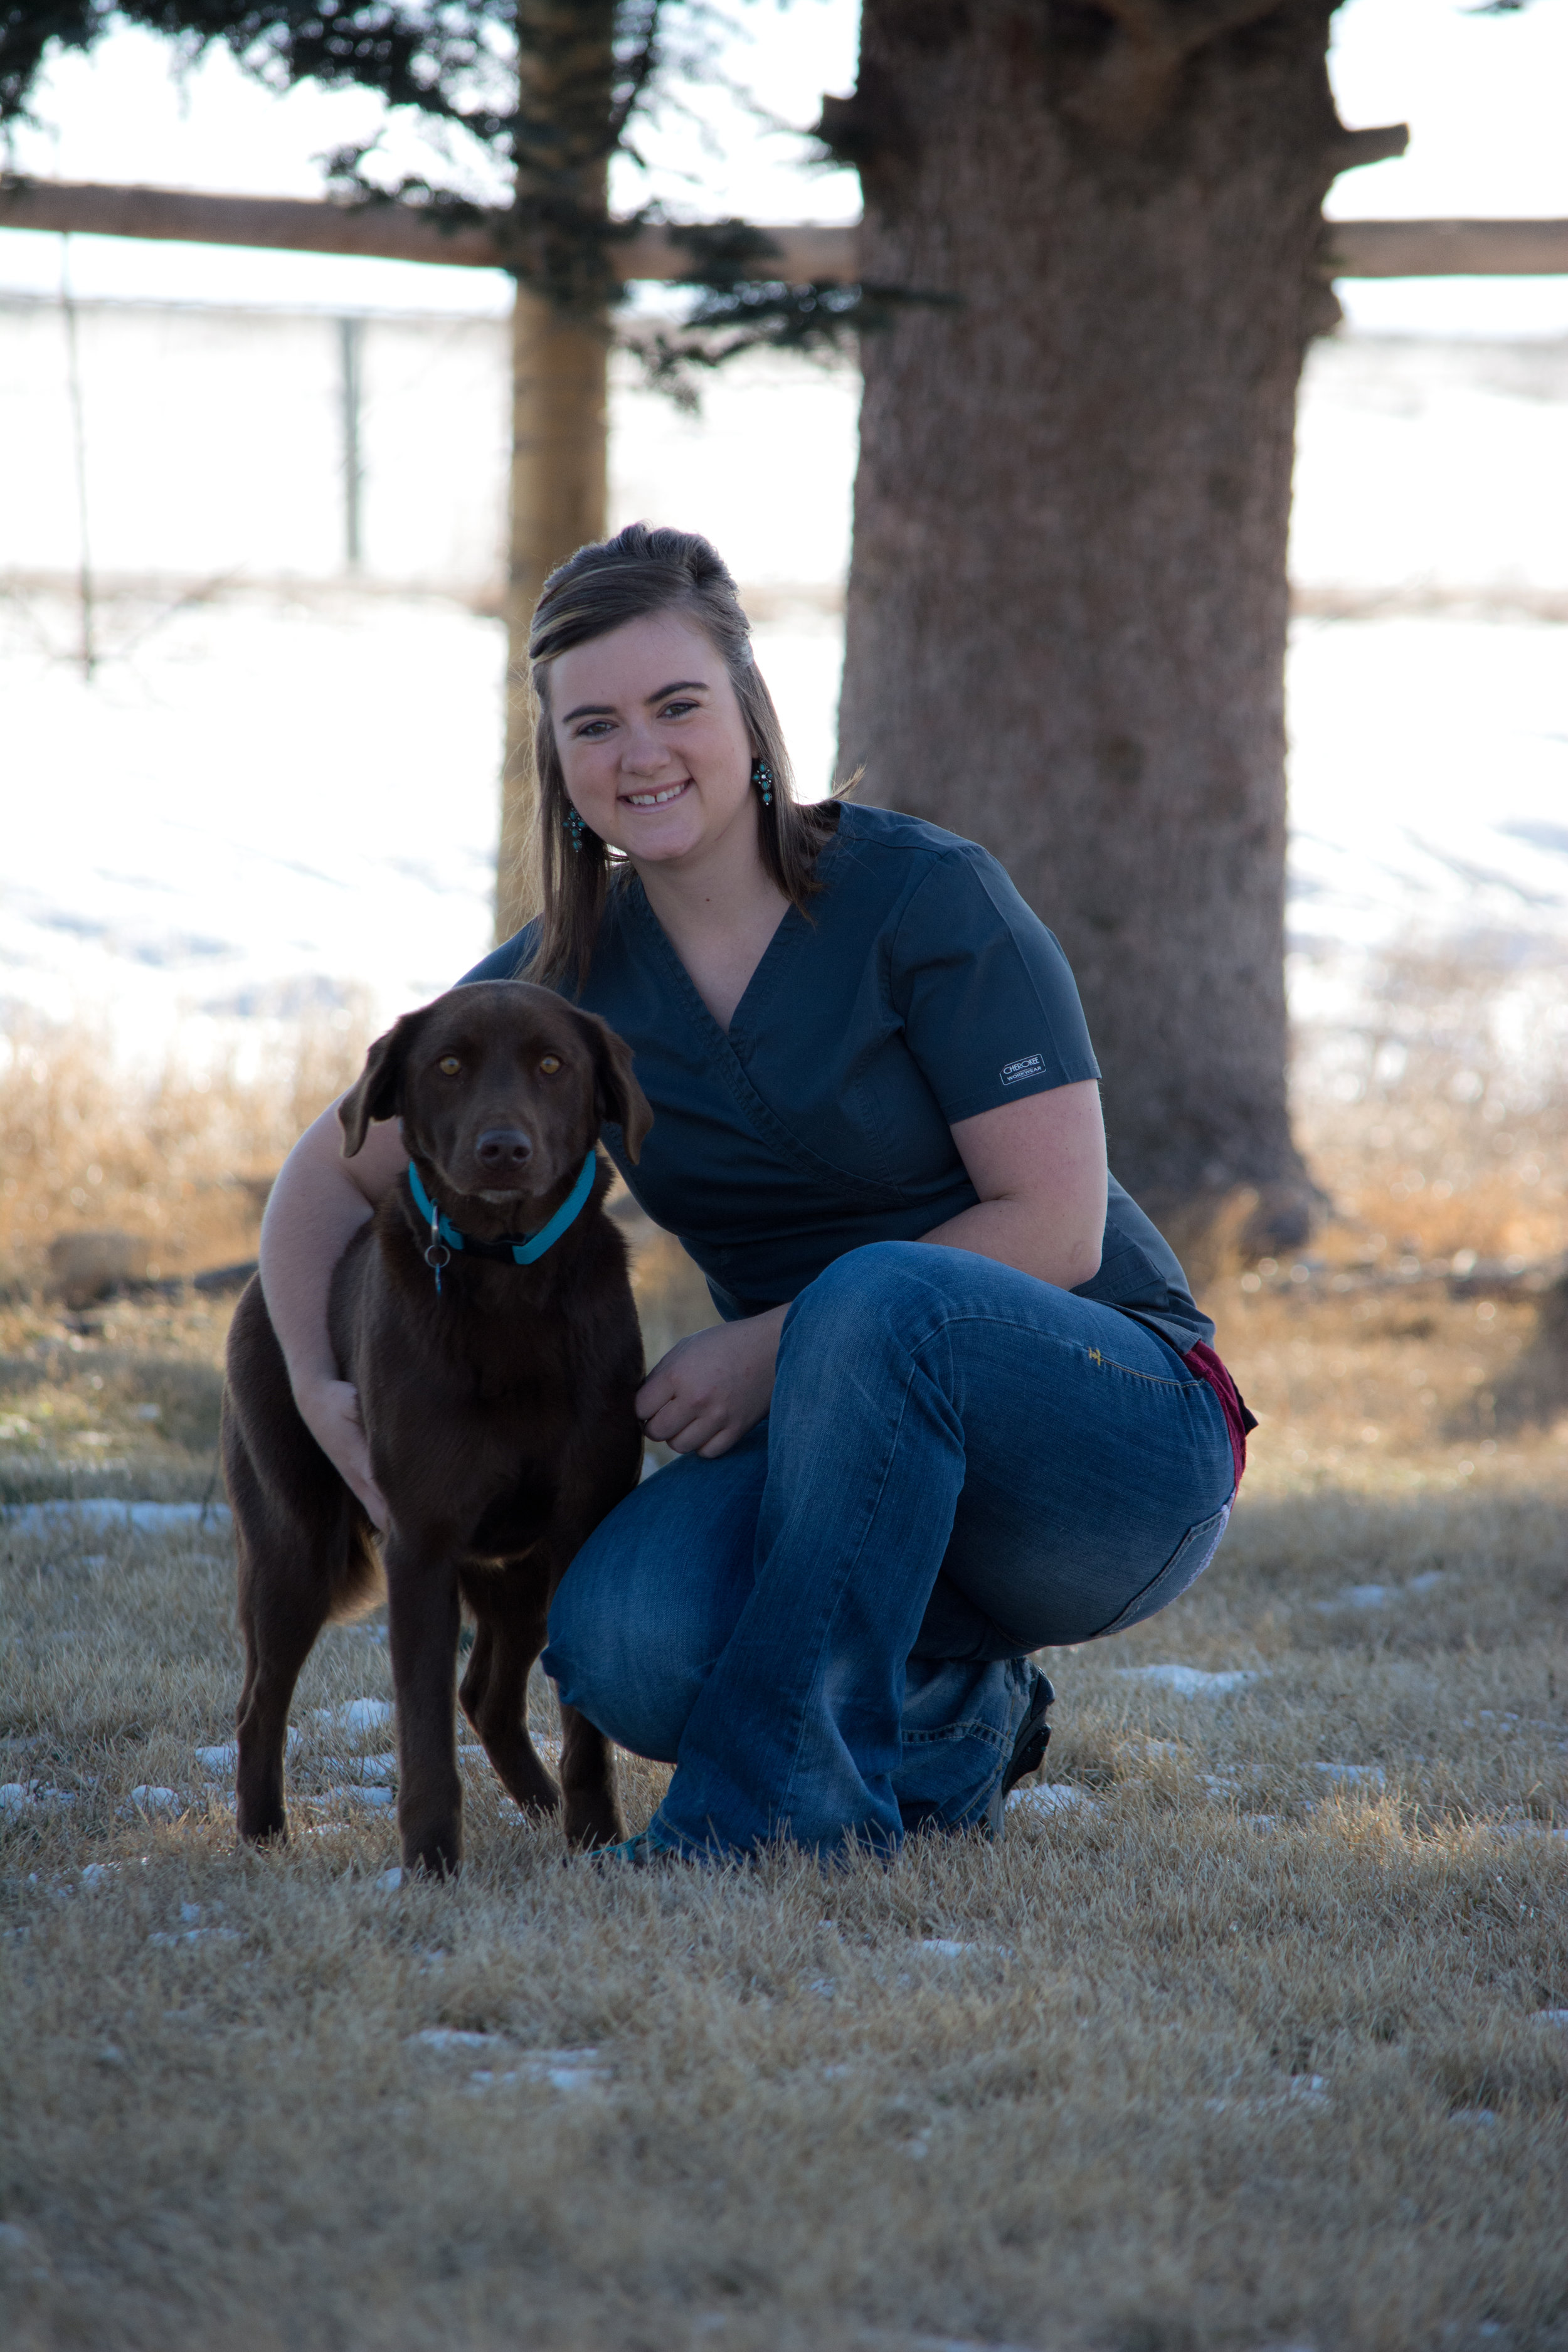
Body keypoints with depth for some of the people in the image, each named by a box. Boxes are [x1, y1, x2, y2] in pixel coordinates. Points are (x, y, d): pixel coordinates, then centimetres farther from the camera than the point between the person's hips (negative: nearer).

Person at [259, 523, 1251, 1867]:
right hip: (864, 1459, 4)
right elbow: (335, 1172, 13)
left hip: (1122, 1439, -4)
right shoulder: (570, 978, 2)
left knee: (881, 1294, -38)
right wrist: (320, 1389, -4)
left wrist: (775, 1344, -20)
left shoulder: (926, 897, -13)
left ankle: (789, 1783, -26)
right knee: (623, 1641, -28)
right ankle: (944, 1717, 1)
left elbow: (1055, 1225, -17)